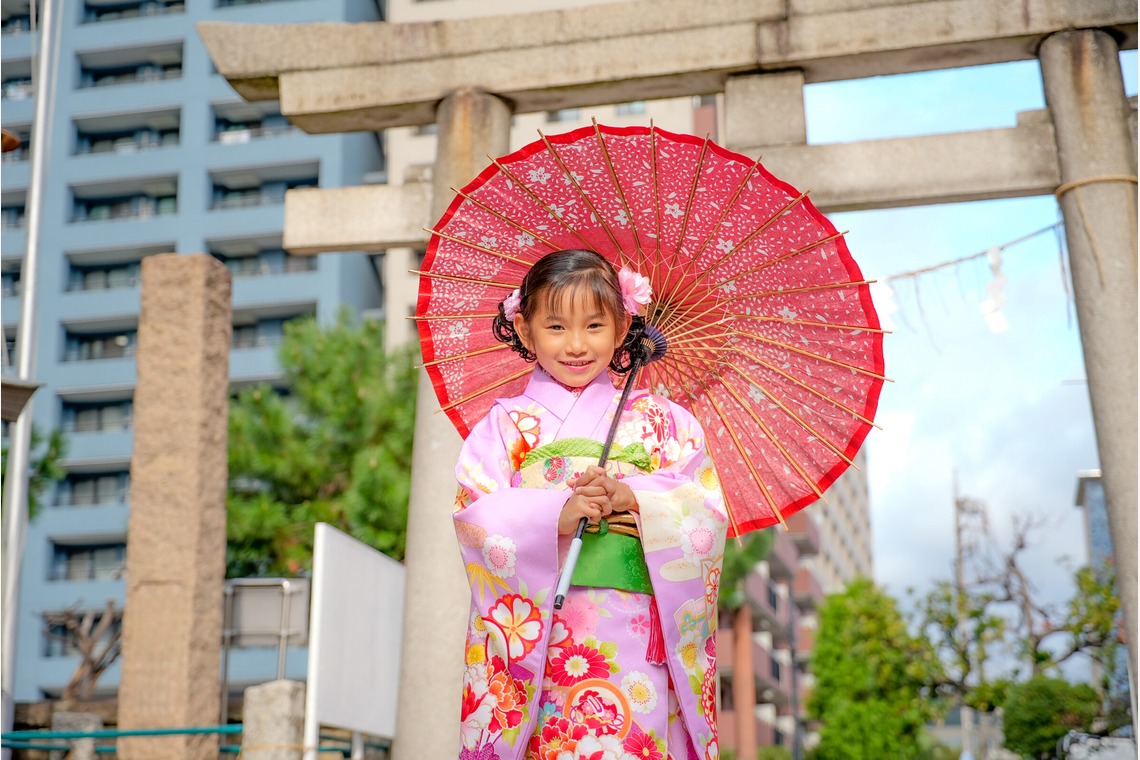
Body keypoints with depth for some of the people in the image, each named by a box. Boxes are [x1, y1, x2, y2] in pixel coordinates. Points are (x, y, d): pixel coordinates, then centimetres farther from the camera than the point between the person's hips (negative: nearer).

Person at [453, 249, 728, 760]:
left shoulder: (660, 421, 12)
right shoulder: (507, 422, 9)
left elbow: (707, 511, 2)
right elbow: (474, 514, -4)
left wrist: (635, 497, -15)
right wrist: (556, 513, -18)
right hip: (534, 638, -1)